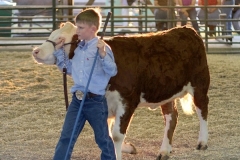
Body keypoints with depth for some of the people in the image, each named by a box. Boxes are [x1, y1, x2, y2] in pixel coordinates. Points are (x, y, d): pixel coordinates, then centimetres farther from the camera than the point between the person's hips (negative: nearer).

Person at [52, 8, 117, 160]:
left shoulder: (102, 48, -12)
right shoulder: (78, 49, 10)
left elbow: (112, 71, -21)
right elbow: (69, 69, 24)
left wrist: (103, 54, -33)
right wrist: (59, 51, 17)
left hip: (96, 101, -6)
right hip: (77, 99, 6)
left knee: (103, 139, 10)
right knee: (66, 138, 3)